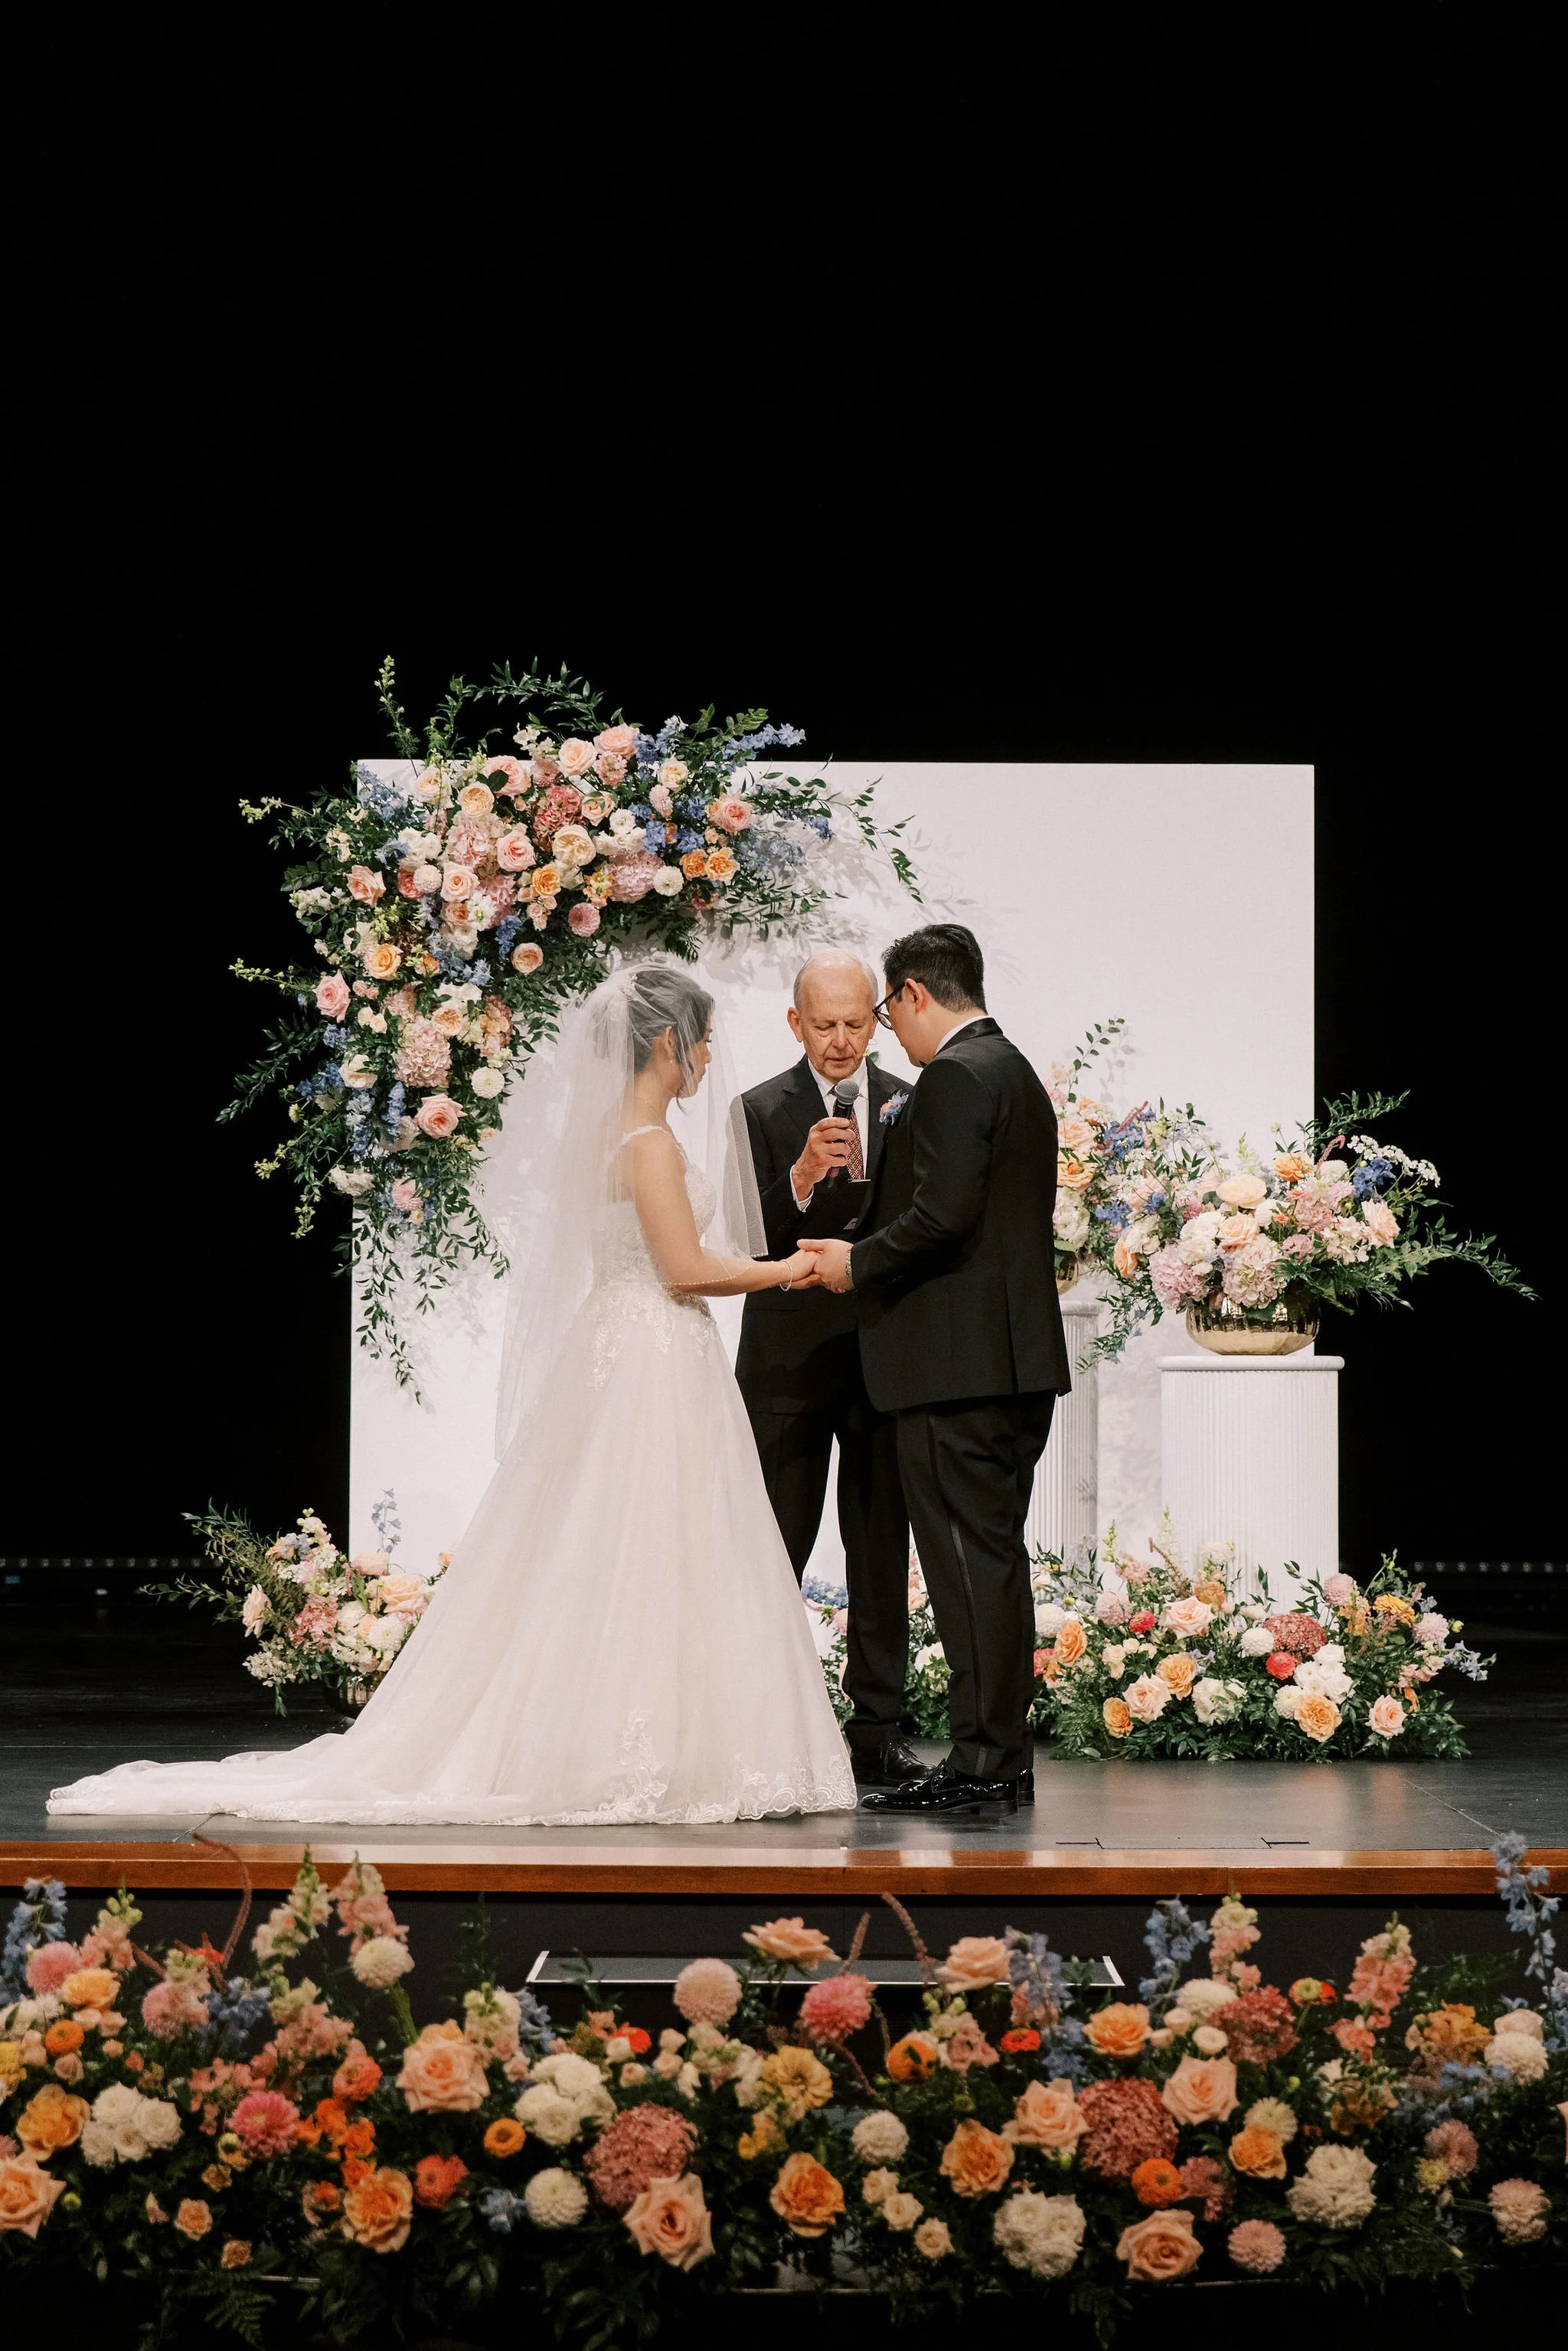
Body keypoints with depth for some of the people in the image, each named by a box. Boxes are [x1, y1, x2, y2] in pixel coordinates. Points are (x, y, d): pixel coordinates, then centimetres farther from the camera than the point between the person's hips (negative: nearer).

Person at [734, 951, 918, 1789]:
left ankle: (878, 1731, 9)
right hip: (790, 1361, -2)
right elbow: (751, 1241, -8)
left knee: (882, 1552, 5)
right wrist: (803, 1178, -24)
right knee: (775, 1552, -1)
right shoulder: (761, 1111, 1)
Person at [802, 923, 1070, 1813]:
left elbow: (942, 1215, -22)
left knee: (969, 1559, -8)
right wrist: (872, 1253, 21)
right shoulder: (1020, 1075, 19)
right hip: (1021, 1361, 10)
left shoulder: (956, 1076, -12)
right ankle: (1006, 1758, 15)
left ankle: (982, 1760, -8)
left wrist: (859, 1262, -7)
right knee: (996, 1557, 12)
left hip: (959, 1364, -10)